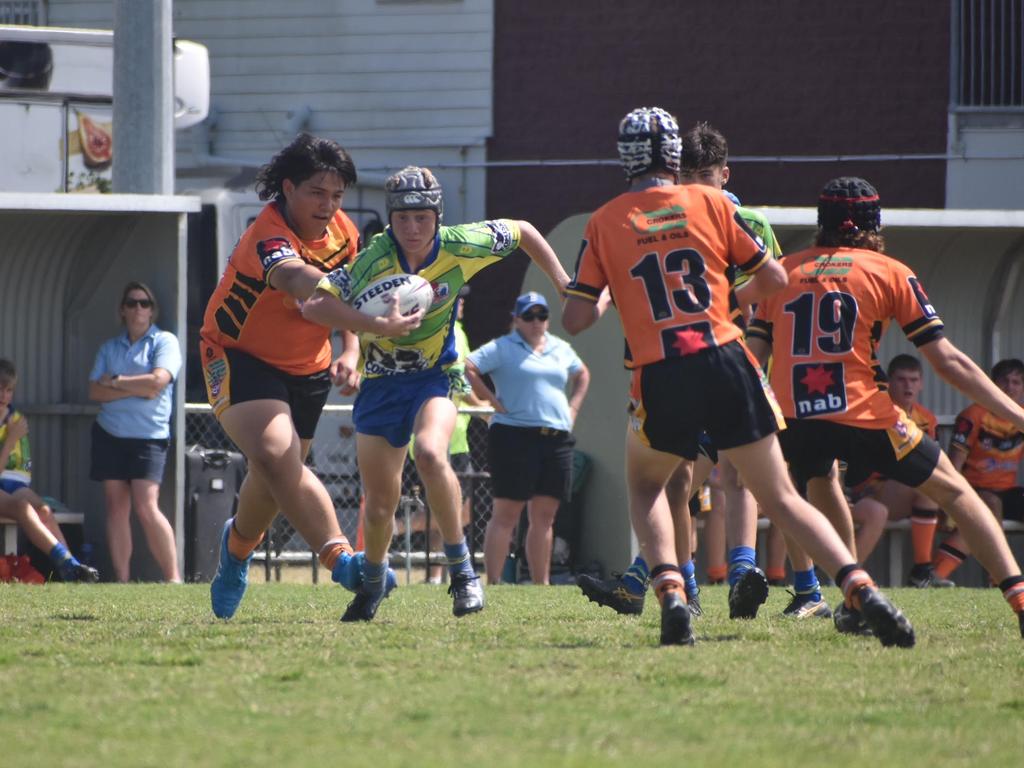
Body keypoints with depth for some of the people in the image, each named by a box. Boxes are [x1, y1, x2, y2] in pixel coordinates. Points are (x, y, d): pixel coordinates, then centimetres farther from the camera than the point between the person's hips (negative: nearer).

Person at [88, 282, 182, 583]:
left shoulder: (165, 342, 3)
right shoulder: (110, 347, 14)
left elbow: (158, 381, -12)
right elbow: (95, 391, 4)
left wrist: (115, 382, -2)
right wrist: (136, 389, -8)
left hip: (148, 435, -5)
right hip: (110, 434, 5)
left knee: (146, 507, -15)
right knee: (116, 507, 1)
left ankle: (173, 578, -12)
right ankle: (121, 581, 1)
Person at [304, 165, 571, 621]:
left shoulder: (458, 247, -14)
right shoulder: (374, 260, -20)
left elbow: (522, 233, 4)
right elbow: (314, 305, -30)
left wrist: (564, 287, 6)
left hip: (435, 375, -1)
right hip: (381, 380, 1)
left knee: (430, 455, -33)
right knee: (379, 506, 5)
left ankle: (462, 571, -17)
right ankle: (372, 584, 37)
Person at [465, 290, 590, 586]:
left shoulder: (560, 349, 18)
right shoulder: (502, 348, 0)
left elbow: (582, 375, 34)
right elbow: (467, 368, -9)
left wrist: (573, 408, 19)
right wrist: (492, 400, -11)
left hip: (557, 438, 6)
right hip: (514, 436, -6)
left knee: (544, 517, 7)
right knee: (506, 514, -7)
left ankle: (541, 584, 10)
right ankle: (493, 583, -8)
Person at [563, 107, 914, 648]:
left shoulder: (604, 223, 5)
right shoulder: (710, 203, 7)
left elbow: (575, 320, 3)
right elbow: (773, 279, 13)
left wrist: (606, 300, 25)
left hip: (660, 379, -1)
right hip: (727, 361, 1)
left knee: (644, 487, 25)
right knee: (781, 498, 7)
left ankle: (670, 592, 1)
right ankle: (862, 589, -11)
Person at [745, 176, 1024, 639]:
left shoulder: (784, 271, 16)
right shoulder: (890, 273, 7)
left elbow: (752, 357, 11)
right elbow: (947, 361, 4)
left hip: (791, 422, 2)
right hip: (863, 416, -2)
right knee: (955, 493, 10)